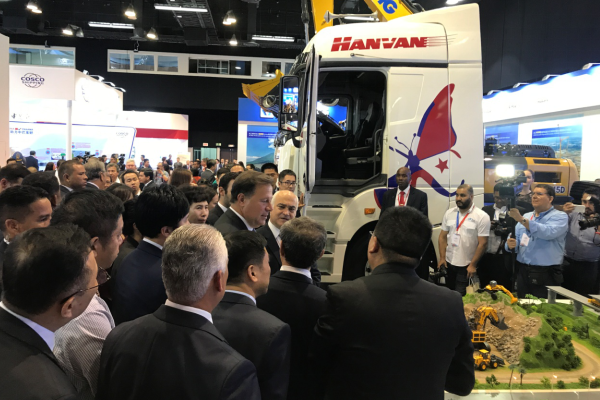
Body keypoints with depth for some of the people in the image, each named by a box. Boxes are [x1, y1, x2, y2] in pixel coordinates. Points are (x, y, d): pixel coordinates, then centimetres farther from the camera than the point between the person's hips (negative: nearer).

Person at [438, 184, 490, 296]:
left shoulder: (482, 217, -10)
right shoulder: (449, 213, 3)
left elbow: (482, 243, -11)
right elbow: (442, 237, 6)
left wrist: (473, 265, -12)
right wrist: (442, 258, 0)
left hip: (466, 266, -4)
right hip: (448, 262, 4)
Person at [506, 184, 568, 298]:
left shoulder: (560, 217, -3)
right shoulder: (526, 217, 14)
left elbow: (548, 233, -23)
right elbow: (516, 240, 13)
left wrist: (521, 220, -27)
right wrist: (510, 244, -12)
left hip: (546, 276, -5)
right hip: (523, 273, 5)